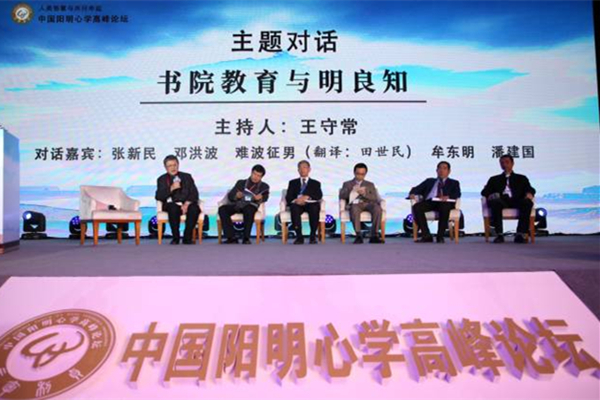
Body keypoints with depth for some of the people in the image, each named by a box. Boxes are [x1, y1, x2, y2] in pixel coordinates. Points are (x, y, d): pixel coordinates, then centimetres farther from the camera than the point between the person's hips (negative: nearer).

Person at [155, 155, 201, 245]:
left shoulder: (187, 177, 14)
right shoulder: (162, 179, 12)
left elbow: (194, 193, 3)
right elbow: (158, 197, -2)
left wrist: (186, 204, -16)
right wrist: (171, 188, -17)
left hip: (187, 204, 1)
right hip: (171, 205, -1)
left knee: (194, 209, -33)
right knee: (173, 208, -37)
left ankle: (187, 237, -22)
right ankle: (176, 237, -24)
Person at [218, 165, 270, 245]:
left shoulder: (264, 186, 19)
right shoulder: (241, 182, 22)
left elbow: (265, 197, -1)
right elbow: (230, 196, 12)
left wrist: (260, 197, -25)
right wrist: (236, 196, -11)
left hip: (251, 206, -2)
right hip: (237, 205, 2)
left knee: (249, 210, -39)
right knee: (222, 209, -28)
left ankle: (246, 238, -32)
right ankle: (232, 238, -30)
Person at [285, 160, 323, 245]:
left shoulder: (316, 183, 22)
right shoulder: (293, 182, 24)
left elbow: (319, 196, 2)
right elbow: (288, 197, 10)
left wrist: (306, 197, -17)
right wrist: (296, 200, -14)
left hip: (310, 204, 0)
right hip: (297, 204, 0)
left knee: (315, 207, -36)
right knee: (294, 208, -36)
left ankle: (313, 236, -28)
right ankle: (299, 237, -34)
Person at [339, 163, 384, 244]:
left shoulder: (370, 185, 27)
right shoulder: (347, 184, 24)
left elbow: (375, 198, 12)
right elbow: (341, 196, 7)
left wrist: (365, 193, -7)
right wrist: (353, 190, -9)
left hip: (367, 203, 2)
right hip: (355, 204, -2)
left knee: (377, 208, -34)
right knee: (354, 209, -40)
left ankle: (374, 236, -34)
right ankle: (358, 236, -40)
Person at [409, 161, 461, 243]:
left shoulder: (454, 183, 26)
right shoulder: (429, 181, 32)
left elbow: (457, 194, 5)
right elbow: (417, 188, 18)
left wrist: (447, 196, -20)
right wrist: (412, 193, -8)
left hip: (444, 203, -2)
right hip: (429, 202, 2)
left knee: (445, 207, -39)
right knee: (416, 207, -30)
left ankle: (440, 236, -29)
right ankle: (426, 236, -28)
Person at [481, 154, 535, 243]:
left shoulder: (522, 178, 29)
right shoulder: (494, 179, 28)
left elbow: (530, 189, 13)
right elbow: (484, 192, 13)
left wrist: (529, 194, -13)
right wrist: (490, 195, -12)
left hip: (517, 201, 1)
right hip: (501, 201, -1)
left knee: (527, 202, -34)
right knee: (495, 202, -36)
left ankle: (520, 234, -37)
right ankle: (499, 235, -39)